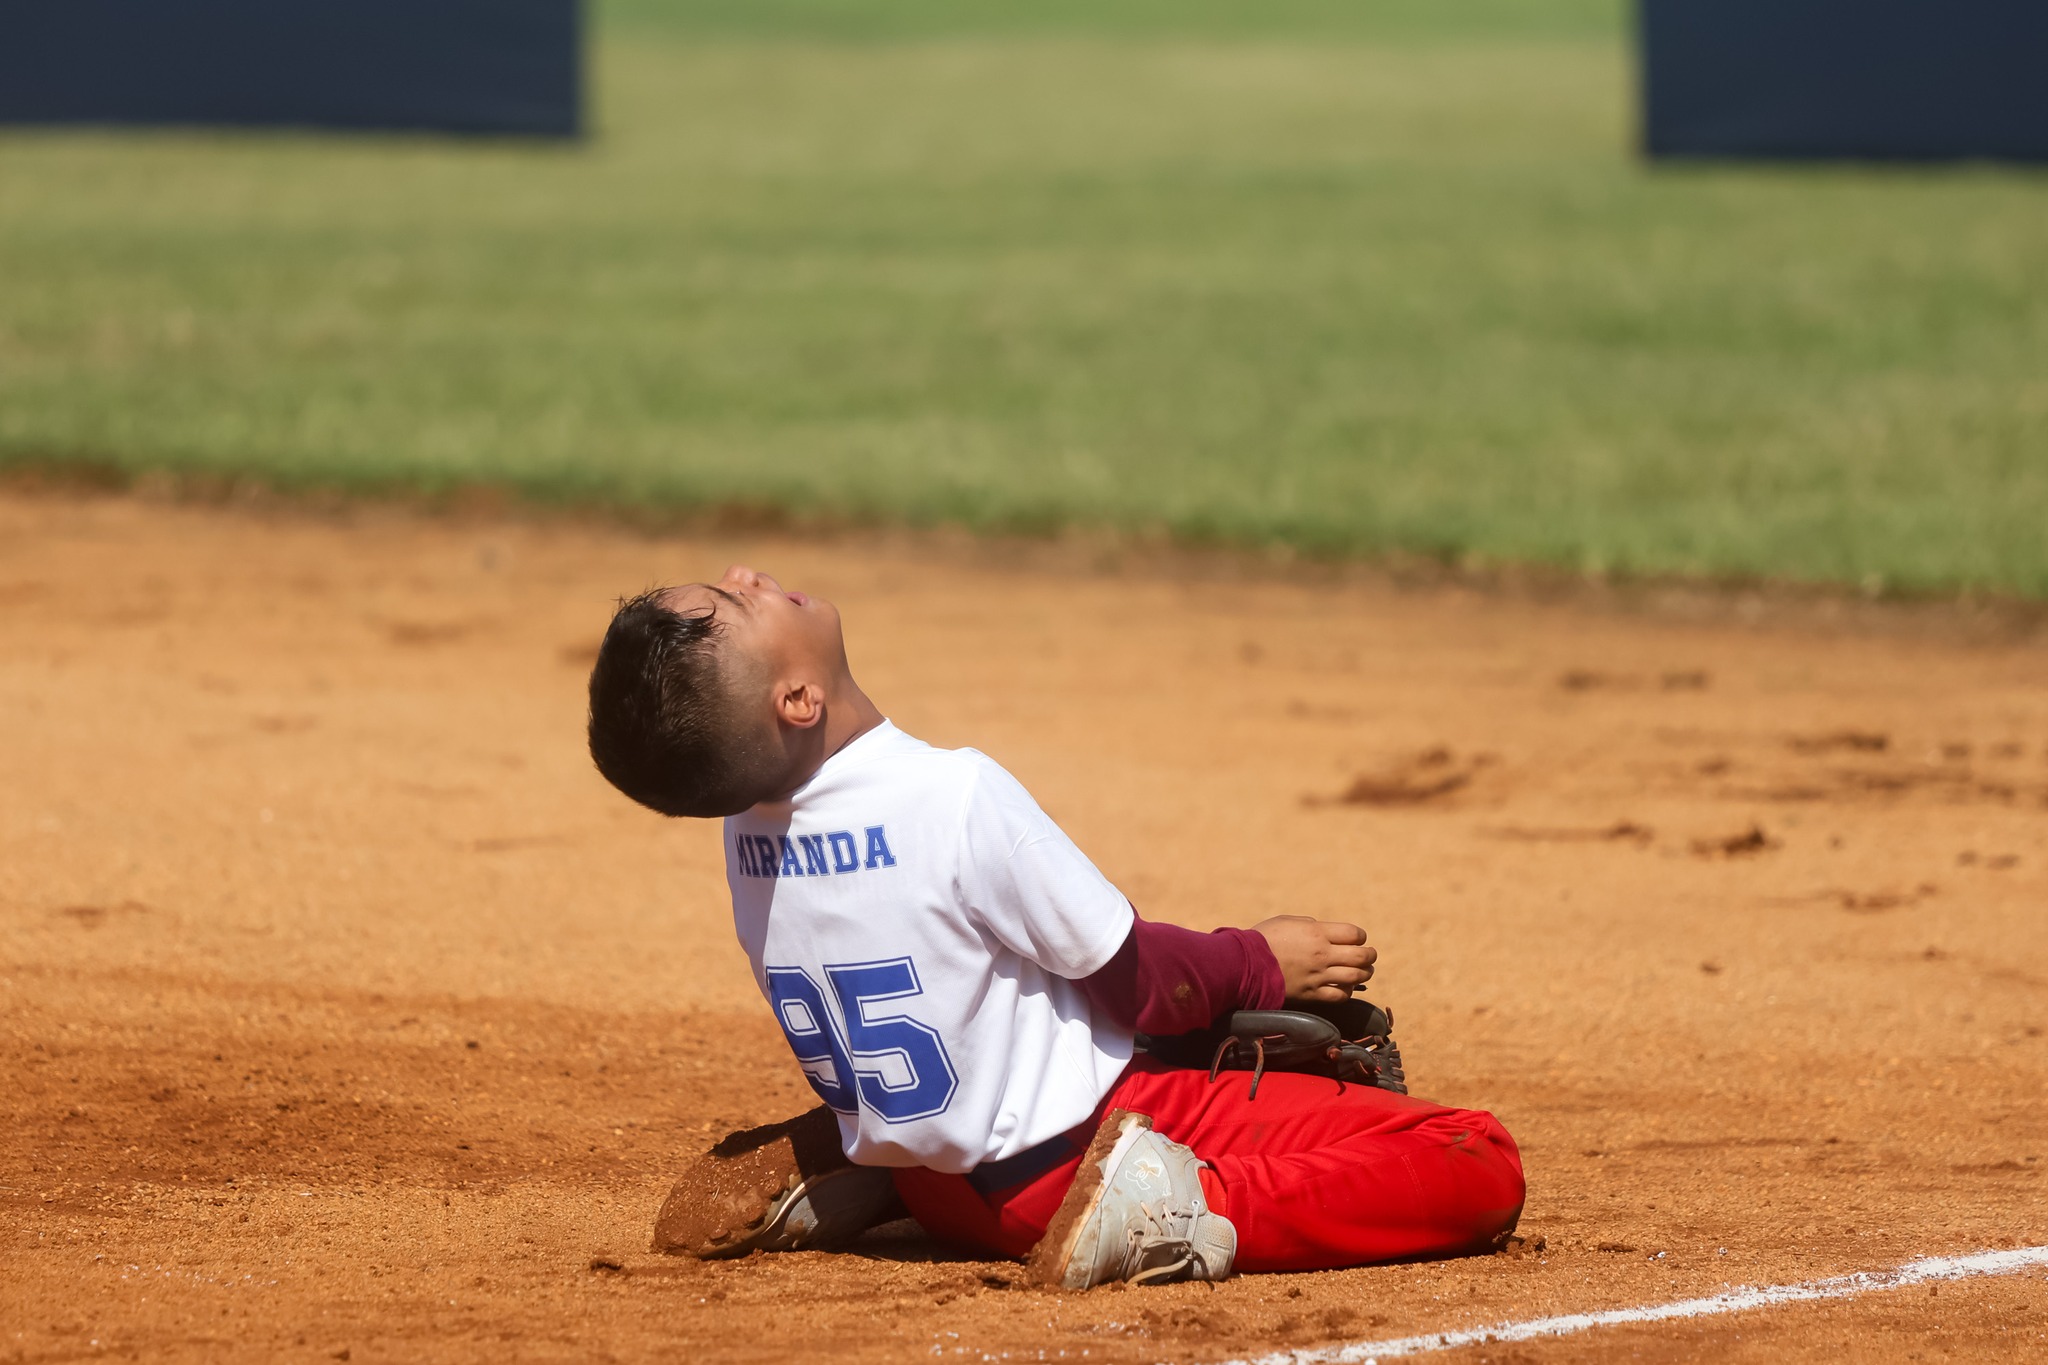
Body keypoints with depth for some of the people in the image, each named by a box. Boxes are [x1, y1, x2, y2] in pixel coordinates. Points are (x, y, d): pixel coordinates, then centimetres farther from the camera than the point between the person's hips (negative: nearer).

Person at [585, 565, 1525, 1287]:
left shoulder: (745, 824, -5)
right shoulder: (955, 793, -26)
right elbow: (1136, 981, -14)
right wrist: (1263, 964, 4)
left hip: (941, 1191, 7)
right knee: (1481, 1164, -12)